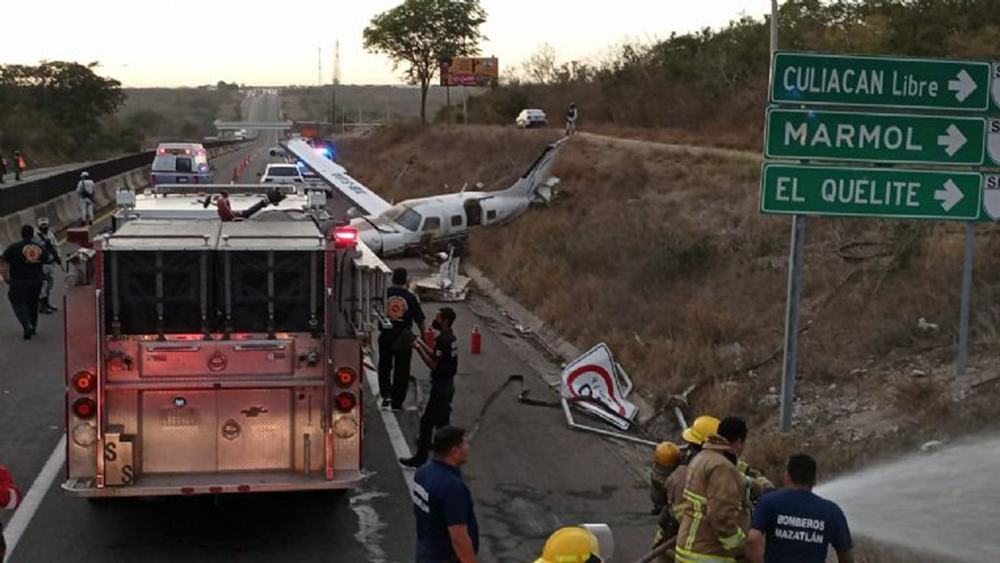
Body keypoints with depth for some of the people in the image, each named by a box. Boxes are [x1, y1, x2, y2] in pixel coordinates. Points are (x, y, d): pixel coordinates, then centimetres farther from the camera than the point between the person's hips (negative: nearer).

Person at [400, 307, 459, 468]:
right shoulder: (449, 337, 9)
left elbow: (433, 364, -23)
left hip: (441, 387, -10)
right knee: (442, 421, 18)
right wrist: (421, 343, 12)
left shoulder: (443, 340, -21)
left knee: (427, 421, -5)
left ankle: (420, 458, -1)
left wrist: (418, 349, -18)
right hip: (446, 385, 10)